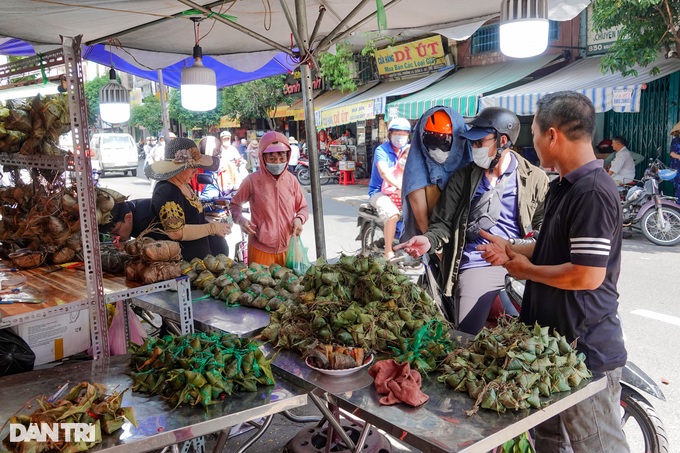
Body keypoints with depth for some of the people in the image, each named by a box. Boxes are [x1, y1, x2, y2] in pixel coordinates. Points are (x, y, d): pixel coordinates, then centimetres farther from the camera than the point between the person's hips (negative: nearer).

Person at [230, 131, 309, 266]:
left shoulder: (292, 180, 0)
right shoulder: (252, 180, -9)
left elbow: (303, 207, 11)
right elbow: (234, 204, 5)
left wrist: (299, 219, -9)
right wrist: (241, 220, -15)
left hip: (287, 248, 3)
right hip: (261, 249, -3)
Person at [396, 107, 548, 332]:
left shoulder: (534, 178, 6)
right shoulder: (462, 178, 7)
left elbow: (542, 224, 7)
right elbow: (443, 222, 6)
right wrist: (430, 240, -15)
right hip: (476, 266, 0)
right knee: (468, 338, -9)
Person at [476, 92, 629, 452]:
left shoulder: (592, 192, -23)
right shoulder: (565, 187, 11)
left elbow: (588, 275, -28)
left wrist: (527, 270, -14)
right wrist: (511, 250, 7)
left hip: (587, 349, -10)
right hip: (554, 340, 10)